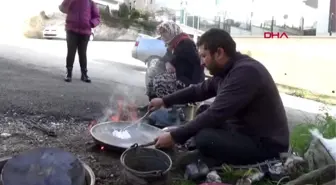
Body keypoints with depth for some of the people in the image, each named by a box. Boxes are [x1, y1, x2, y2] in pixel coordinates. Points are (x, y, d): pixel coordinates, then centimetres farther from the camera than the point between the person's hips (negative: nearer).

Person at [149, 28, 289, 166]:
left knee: (204, 138, -26)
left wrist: (174, 136, -22)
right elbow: (199, 90, 18)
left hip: (266, 144, -9)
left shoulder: (245, 72, -26)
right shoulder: (227, 70, 4)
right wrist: (165, 101, 18)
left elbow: (216, 114, -28)